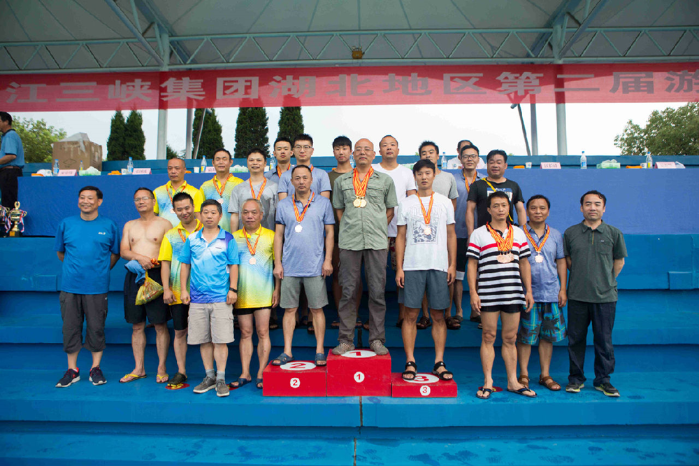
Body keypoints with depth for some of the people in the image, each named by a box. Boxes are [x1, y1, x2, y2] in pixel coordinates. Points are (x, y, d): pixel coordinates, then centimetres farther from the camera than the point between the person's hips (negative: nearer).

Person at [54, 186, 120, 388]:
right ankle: (72, 370, 20)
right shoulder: (66, 224, 5)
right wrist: (74, 269, 14)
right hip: (70, 286, 2)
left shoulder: (109, 226, 2)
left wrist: (101, 271, 9)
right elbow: (60, 252, 17)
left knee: (96, 328, 4)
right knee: (70, 327, 7)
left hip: (97, 287, -1)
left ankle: (96, 368, 18)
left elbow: (115, 254, 11)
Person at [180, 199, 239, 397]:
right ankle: (209, 376, 22)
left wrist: (233, 289, -5)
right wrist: (183, 289, 7)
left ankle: (221, 378, 7)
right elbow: (185, 265, 14)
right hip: (197, 298, 3)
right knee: (203, 340, 9)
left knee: (221, 340, -3)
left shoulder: (227, 239, 2)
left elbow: (233, 266, 2)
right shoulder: (192, 239, 9)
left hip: (221, 297, -3)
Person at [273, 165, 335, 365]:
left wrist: (328, 260, -3)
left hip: (315, 267, -1)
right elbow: (278, 235, 9)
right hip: (289, 267, 2)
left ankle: (320, 351, 13)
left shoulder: (323, 203, 5)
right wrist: (277, 263, 3)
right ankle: (287, 351, 14)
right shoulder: (283, 204, 9)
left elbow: (329, 233, 5)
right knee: (289, 309, 6)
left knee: (317, 309, 4)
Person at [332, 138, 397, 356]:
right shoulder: (341, 181, 14)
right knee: (348, 291, 2)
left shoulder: (385, 180, 11)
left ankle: (377, 340, 11)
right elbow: (339, 209, 18)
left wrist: (378, 229, 6)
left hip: (376, 242, 0)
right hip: (349, 242, 1)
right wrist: (349, 228, 7)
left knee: (377, 292, 1)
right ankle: (346, 340, 11)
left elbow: (390, 209, 15)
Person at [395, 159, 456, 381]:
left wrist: (452, 264, 3)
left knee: (438, 315, 4)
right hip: (412, 265, 0)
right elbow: (401, 237, 7)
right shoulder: (406, 203, 8)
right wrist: (399, 268, 0)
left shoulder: (445, 202, 9)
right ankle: (410, 362, 8)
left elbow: (451, 235, 11)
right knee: (410, 315, 0)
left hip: (439, 266, 1)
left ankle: (439, 362, 12)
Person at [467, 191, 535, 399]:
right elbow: (472, 265, -1)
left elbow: (524, 264, 15)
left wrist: (529, 291, 10)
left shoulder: (518, 233, 13)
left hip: (514, 294, 3)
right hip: (488, 294, -3)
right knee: (489, 337, 3)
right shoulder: (478, 234, 1)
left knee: (510, 338, 10)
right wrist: (473, 292, -7)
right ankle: (488, 382, 12)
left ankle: (513, 381, 19)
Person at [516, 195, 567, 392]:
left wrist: (563, 289, 7)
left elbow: (561, 262, 14)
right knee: (525, 336, 1)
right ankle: (523, 374, 14)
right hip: (527, 293, -3)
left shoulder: (555, 235, 11)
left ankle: (545, 375, 21)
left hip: (551, 293, 3)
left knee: (548, 336, 8)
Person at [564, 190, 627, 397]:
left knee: (604, 340, 7)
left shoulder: (614, 233, 2)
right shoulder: (571, 233, 2)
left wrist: (606, 281, 10)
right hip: (577, 296, 0)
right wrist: (582, 277, 9)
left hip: (605, 296, 0)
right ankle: (576, 378, 21)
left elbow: (619, 261, 12)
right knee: (576, 339, 7)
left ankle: (603, 379, 21)